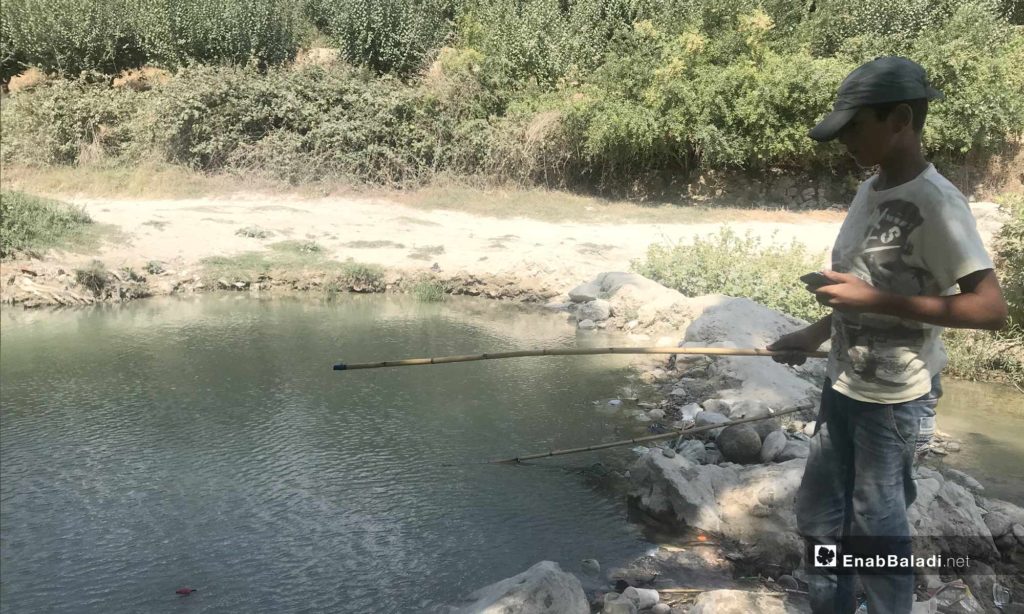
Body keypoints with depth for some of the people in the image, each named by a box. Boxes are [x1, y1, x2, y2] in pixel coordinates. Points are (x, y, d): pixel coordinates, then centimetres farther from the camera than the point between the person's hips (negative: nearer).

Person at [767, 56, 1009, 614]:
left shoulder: (935, 203, -20)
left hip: (893, 398, -8)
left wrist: (873, 300, -25)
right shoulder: (870, 190, 5)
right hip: (844, 384, 8)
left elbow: (990, 309, -23)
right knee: (818, 516, 19)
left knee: (875, 531, 7)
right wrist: (816, 334, 7)